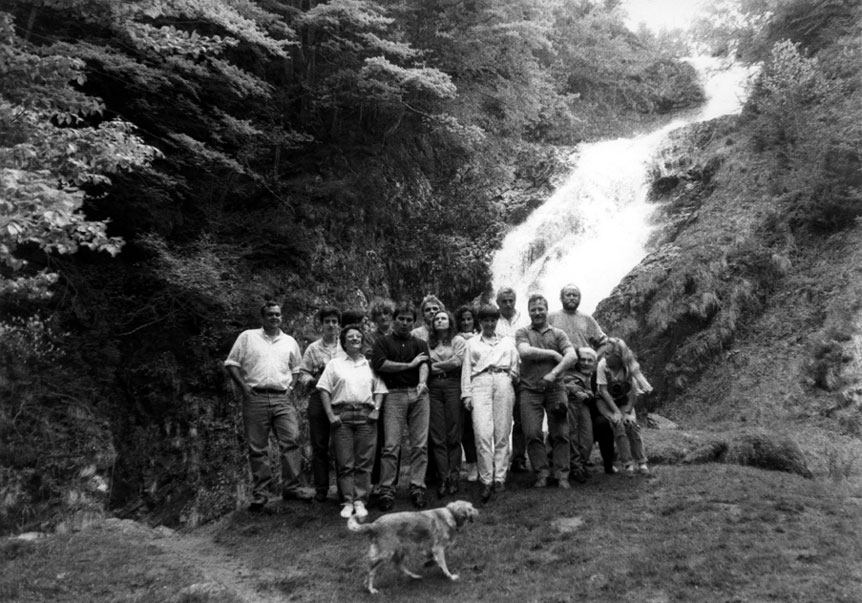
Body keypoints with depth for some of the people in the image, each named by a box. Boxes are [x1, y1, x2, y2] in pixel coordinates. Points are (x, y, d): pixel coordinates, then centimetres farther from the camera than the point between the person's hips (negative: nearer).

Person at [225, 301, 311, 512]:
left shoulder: (290, 342, 16)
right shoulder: (247, 337, 7)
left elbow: (296, 369, 24)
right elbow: (231, 363, 5)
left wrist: (291, 386, 6)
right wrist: (243, 386, -5)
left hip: (282, 399, 2)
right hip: (255, 398, -2)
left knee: (291, 440, -9)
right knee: (257, 447, 2)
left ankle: (291, 486, 2)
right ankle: (260, 494, 10)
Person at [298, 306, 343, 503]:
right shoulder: (312, 348, 11)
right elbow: (303, 374, 7)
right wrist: (314, 380, -12)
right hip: (319, 398, 1)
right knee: (319, 446, 4)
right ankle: (321, 488, 13)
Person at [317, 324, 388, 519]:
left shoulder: (370, 364, 16)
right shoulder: (335, 363, 12)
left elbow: (379, 389, 14)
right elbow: (324, 389, 6)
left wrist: (376, 410, -1)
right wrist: (330, 415, -4)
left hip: (366, 415, 1)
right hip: (342, 415, -1)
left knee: (364, 462, -1)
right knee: (344, 463, -2)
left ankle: (360, 501, 5)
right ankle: (347, 502, 4)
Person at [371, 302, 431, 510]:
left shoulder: (420, 344, 21)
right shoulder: (383, 342, 13)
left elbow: (424, 364, 3)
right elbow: (379, 364, -5)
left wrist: (422, 382, -19)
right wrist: (409, 365, -1)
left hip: (418, 394, 3)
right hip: (394, 395, -2)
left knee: (420, 445, -1)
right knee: (391, 445, -7)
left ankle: (417, 488, 6)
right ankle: (386, 491, -2)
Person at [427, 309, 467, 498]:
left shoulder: (458, 340, 10)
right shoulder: (428, 342, 18)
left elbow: (457, 362, -5)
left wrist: (436, 365, 1)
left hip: (452, 385, -2)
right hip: (433, 387, 3)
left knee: (453, 435, -3)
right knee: (437, 435, -2)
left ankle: (453, 477, 2)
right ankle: (442, 478, 0)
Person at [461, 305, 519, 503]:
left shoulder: (508, 341, 24)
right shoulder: (472, 343, 22)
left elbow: (516, 364, 19)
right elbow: (467, 369, 16)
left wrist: (513, 376, -1)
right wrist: (466, 394, 5)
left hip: (504, 383, 1)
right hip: (480, 383, -1)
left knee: (502, 433, -5)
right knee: (482, 433, -14)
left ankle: (500, 477, 1)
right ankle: (486, 480, -12)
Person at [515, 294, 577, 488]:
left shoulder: (558, 334, 12)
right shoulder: (523, 333, 11)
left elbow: (572, 356, -3)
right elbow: (525, 351, -10)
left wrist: (554, 373, -16)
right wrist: (553, 353, -7)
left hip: (555, 388, 1)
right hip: (530, 389, 0)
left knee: (560, 433, -2)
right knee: (532, 433, -4)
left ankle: (562, 475, 7)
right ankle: (541, 473, 7)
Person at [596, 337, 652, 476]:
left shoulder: (630, 367, -20)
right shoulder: (602, 365, -22)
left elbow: (634, 392, -18)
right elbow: (603, 390, -21)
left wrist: (628, 411, -26)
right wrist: (616, 411, -26)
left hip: (623, 400, 1)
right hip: (606, 401, -1)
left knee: (632, 423, -21)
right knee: (618, 423, -25)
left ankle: (642, 463, -10)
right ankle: (627, 464, -19)